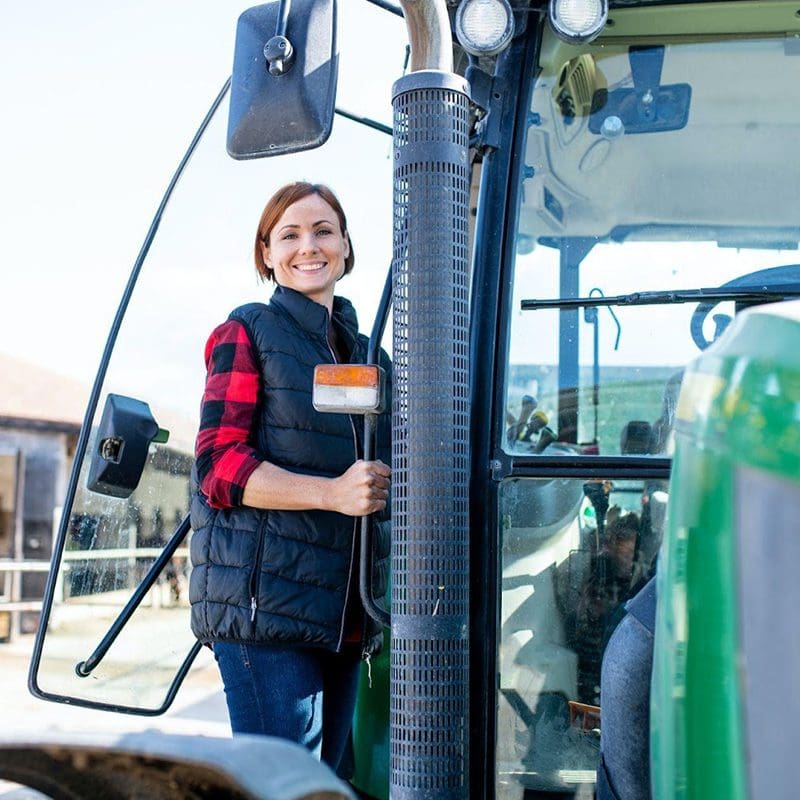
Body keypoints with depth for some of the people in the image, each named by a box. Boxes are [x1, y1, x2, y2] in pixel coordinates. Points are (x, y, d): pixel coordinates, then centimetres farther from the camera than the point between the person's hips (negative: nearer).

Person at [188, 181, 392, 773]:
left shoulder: (369, 354, 20)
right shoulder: (248, 332, 2)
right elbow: (218, 465, -8)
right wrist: (331, 492, -20)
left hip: (345, 608, 6)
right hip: (265, 599, -6)